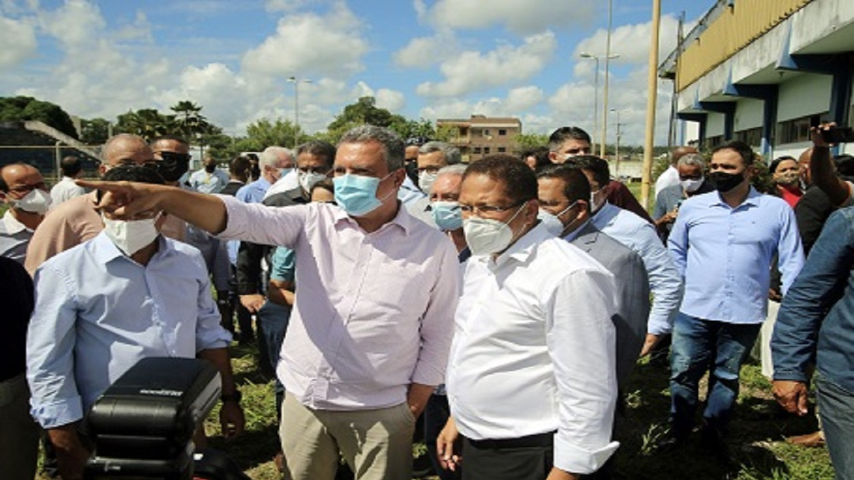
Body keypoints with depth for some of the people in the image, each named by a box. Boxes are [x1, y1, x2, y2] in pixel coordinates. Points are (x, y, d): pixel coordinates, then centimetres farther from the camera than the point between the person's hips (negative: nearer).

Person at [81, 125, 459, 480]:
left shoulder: (434, 248, -7)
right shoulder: (314, 221, -4)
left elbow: (437, 335, 0)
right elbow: (241, 217, -18)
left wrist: (414, 404, -2)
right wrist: (160, 196, -33)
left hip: (380, 411, -2)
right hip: (303, 399, 2)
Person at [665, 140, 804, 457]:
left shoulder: (777, 210, -2)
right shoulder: (692, 207, 1)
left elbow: (792, 263, 2)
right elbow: (675, 251, 12)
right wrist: (676, 290, 4)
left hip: (745, 314, 0)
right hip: (693, 311, 1)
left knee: (727, 378, 16)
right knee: (683, 374, 8)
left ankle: (714, 433, 35)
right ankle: (679, 430, 28)